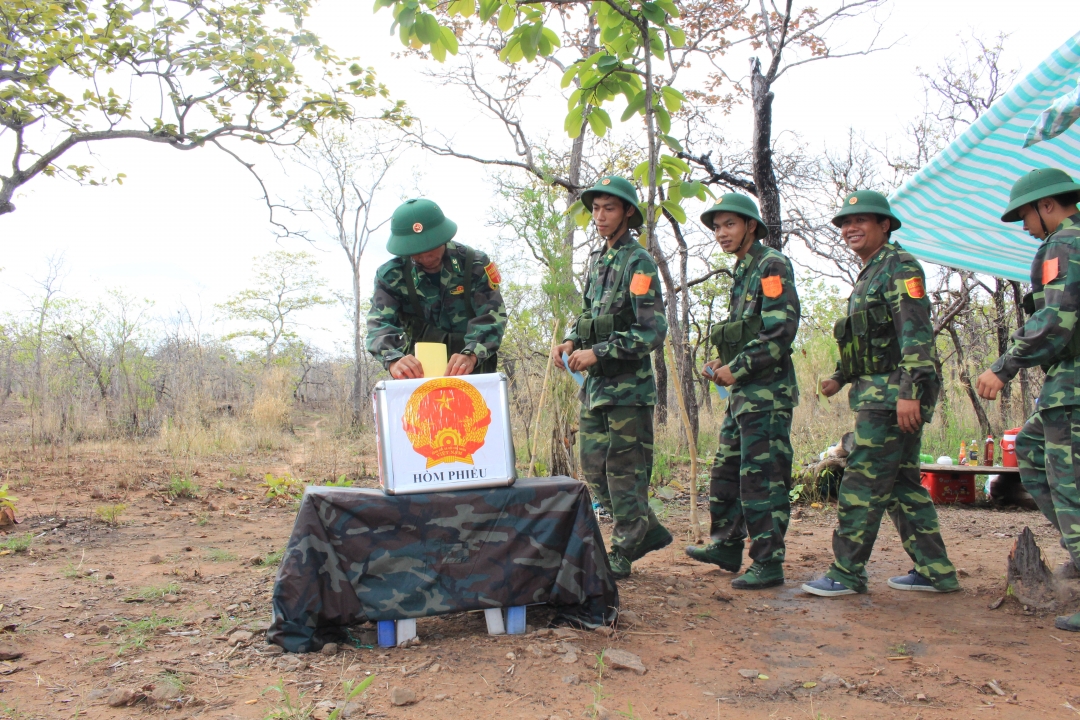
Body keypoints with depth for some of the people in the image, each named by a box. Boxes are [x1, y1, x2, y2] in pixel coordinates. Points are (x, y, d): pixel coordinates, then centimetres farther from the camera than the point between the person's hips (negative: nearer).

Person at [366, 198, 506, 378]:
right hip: (418, 371, 1)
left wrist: (471, 356, -41)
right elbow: (380, 323, -19)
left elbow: (491, 316, -20)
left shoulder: (475, 264, -10)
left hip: (473, 372, -1)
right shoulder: (392, 275, -8)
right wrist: (394, 360, -43)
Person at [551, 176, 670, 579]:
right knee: (594, 470, 12)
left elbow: (653, 331, -18)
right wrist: (571, 342, 2)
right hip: (595, 384, 9)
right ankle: (650, 532, 28)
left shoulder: (638, 263, -11)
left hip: (628, 386, -8)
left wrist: (598, 353, -21)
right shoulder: (597, 259, 14)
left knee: (624, 472, 0)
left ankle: (621, 556, 13)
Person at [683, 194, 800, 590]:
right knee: (725, 471, 16)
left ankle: (769, 564, 2)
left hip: (767, 393, -10)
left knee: (762, 478, -6)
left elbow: (782, 330, -19)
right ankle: (726, 547, 28)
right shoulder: (742, 272, 20)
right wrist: (724, 364, 9)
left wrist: (738, 368, -16)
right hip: (743, 393, 10)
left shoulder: (772, 265, -9)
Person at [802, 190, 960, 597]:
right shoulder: (868, 275, 20)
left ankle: (847, 573, 0)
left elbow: (916, 333, -19)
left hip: (893, 393, -10)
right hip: (877, 393, 10)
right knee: (901, 484, 13)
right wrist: (840, 378, 20)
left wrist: (910, 391, -26)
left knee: (862, 483, -7)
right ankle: (935, 571, 20)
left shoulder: (899, 266, -9)